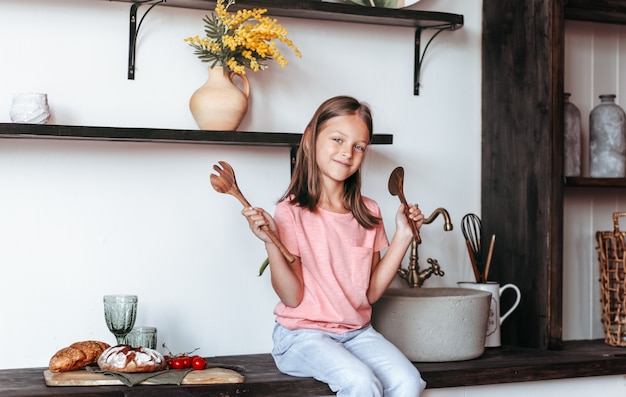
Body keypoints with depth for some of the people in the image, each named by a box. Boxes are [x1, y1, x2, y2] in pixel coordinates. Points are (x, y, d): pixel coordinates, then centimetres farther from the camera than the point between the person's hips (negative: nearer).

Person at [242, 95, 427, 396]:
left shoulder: (369, 213, 7)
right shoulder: (292, 212, -9)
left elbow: (371, 292, 5)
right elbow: (292, 297, -11)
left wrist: (403, 236, 0)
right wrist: (271, 242, -24)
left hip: (356, 332, 5)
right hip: (302, 334, -5)